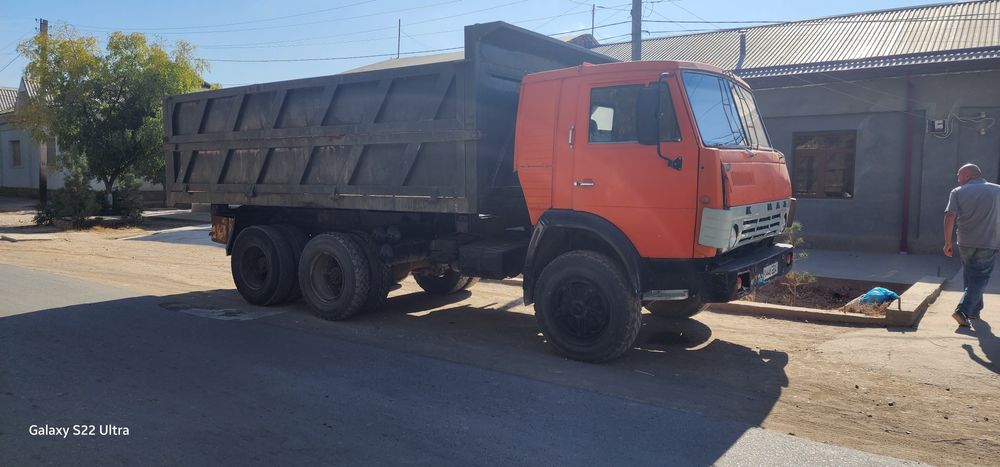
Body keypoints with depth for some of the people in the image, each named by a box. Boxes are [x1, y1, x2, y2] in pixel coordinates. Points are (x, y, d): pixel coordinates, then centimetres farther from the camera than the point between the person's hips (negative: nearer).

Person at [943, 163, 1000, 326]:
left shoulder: (958, 192, -2)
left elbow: (950, 217, -12)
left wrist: (948, 242, -6)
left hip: (966, 243, 1)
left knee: (971, 277, 18)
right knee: (980, 278, 1)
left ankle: (974, 310, 27)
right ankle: (963, 310, -14)